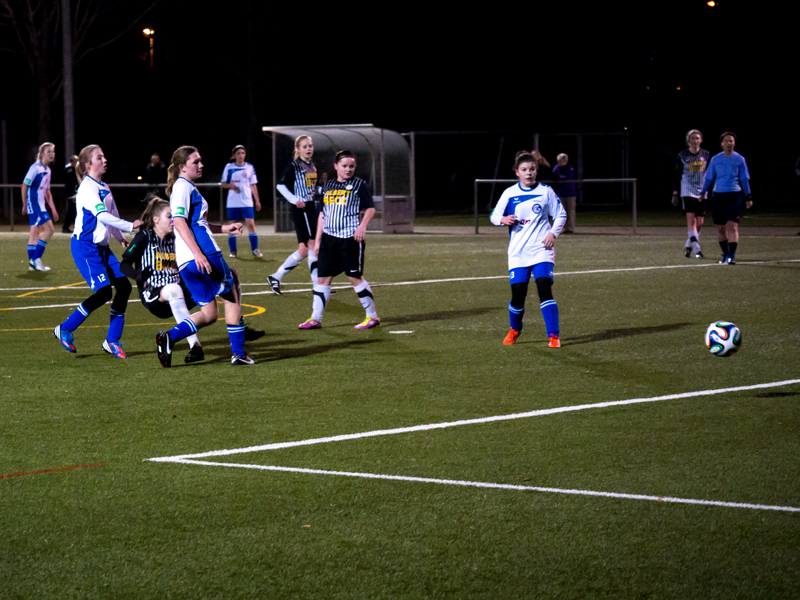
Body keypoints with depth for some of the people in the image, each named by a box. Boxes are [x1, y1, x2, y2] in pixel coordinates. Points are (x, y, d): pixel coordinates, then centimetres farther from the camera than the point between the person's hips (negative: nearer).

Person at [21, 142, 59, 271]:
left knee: (35, 232, 8)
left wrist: (53, 209, 20)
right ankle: (36, 259, -10)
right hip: (33, 204, -9)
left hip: (40, 206, 9)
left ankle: (32, 263, 9)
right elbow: (24, 185, -12)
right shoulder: (35, 168, -13)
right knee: (49, 230, -13)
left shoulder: (47, 170, 14)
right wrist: (25, 205, -11)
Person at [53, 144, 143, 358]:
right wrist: (130, 226, -31)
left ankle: (112, 341, 5)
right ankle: (65, 329, -2)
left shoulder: (104, 188, 14)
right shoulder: (87, 187, -15)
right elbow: (102, 215, -27)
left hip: (102, 247, 9)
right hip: (85, 246, -9)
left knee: (124, 286, -3)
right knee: (103, 292, -18)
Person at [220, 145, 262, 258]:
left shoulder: (250, 168, 8)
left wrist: (257, 200, 7)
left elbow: (253, 185, 11)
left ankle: (255, 249, -7)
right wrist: (230, 185, -14)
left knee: (251, 224, -11)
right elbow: (223, 184, 8)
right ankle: (233, 251, 9)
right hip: (233, 202, 0)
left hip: (247, 201, 0)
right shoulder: (229, 167, 5)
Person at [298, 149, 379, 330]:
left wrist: (363, 225, -23)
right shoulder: (328, 186, 15)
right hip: (329, 238, 5)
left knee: (355, 277, -4)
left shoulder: (359, 185, 0)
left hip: (350, 237, -5)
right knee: (323, 278, 5)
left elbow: (370, 208, -5)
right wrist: (318, 240, 17)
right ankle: (315, 319, 10)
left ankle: (372, 316, 7)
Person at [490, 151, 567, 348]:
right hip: (518, 252, 1)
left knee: (545, 290, -17)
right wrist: (503, 219, -12)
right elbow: (494, 215, 11)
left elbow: (561, 215, 11)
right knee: (518, 295, -2)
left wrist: (553, 233, -6)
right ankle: (514, 330, 27)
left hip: (541, 250, -1)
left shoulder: (546, 191, 2)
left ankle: (553, 336, -14)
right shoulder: (509, 193, 4)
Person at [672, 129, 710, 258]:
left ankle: (688, 245, 22)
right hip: (687, 191, -3)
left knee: (699, 223, 3)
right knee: (691, 219, -16)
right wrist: (675, 192, 1)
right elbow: (677, 175, 6)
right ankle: (696, 248, -20)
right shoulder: (682, 155, 2)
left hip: (702, 192, 3)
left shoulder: (706, 154, 7)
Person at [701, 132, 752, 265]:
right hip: (718, 195, 2)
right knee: (720, 228, 6)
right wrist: (702, 193, 12)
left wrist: (748, 197, 9)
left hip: (734, 195, -2)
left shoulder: (739, 159, 4)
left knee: (732, 226, -14)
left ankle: (732, 256, -16)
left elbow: (744, 179, 10)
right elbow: (708, 178, 16)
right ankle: (725, 255, 21)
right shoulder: (715, 159, 8)